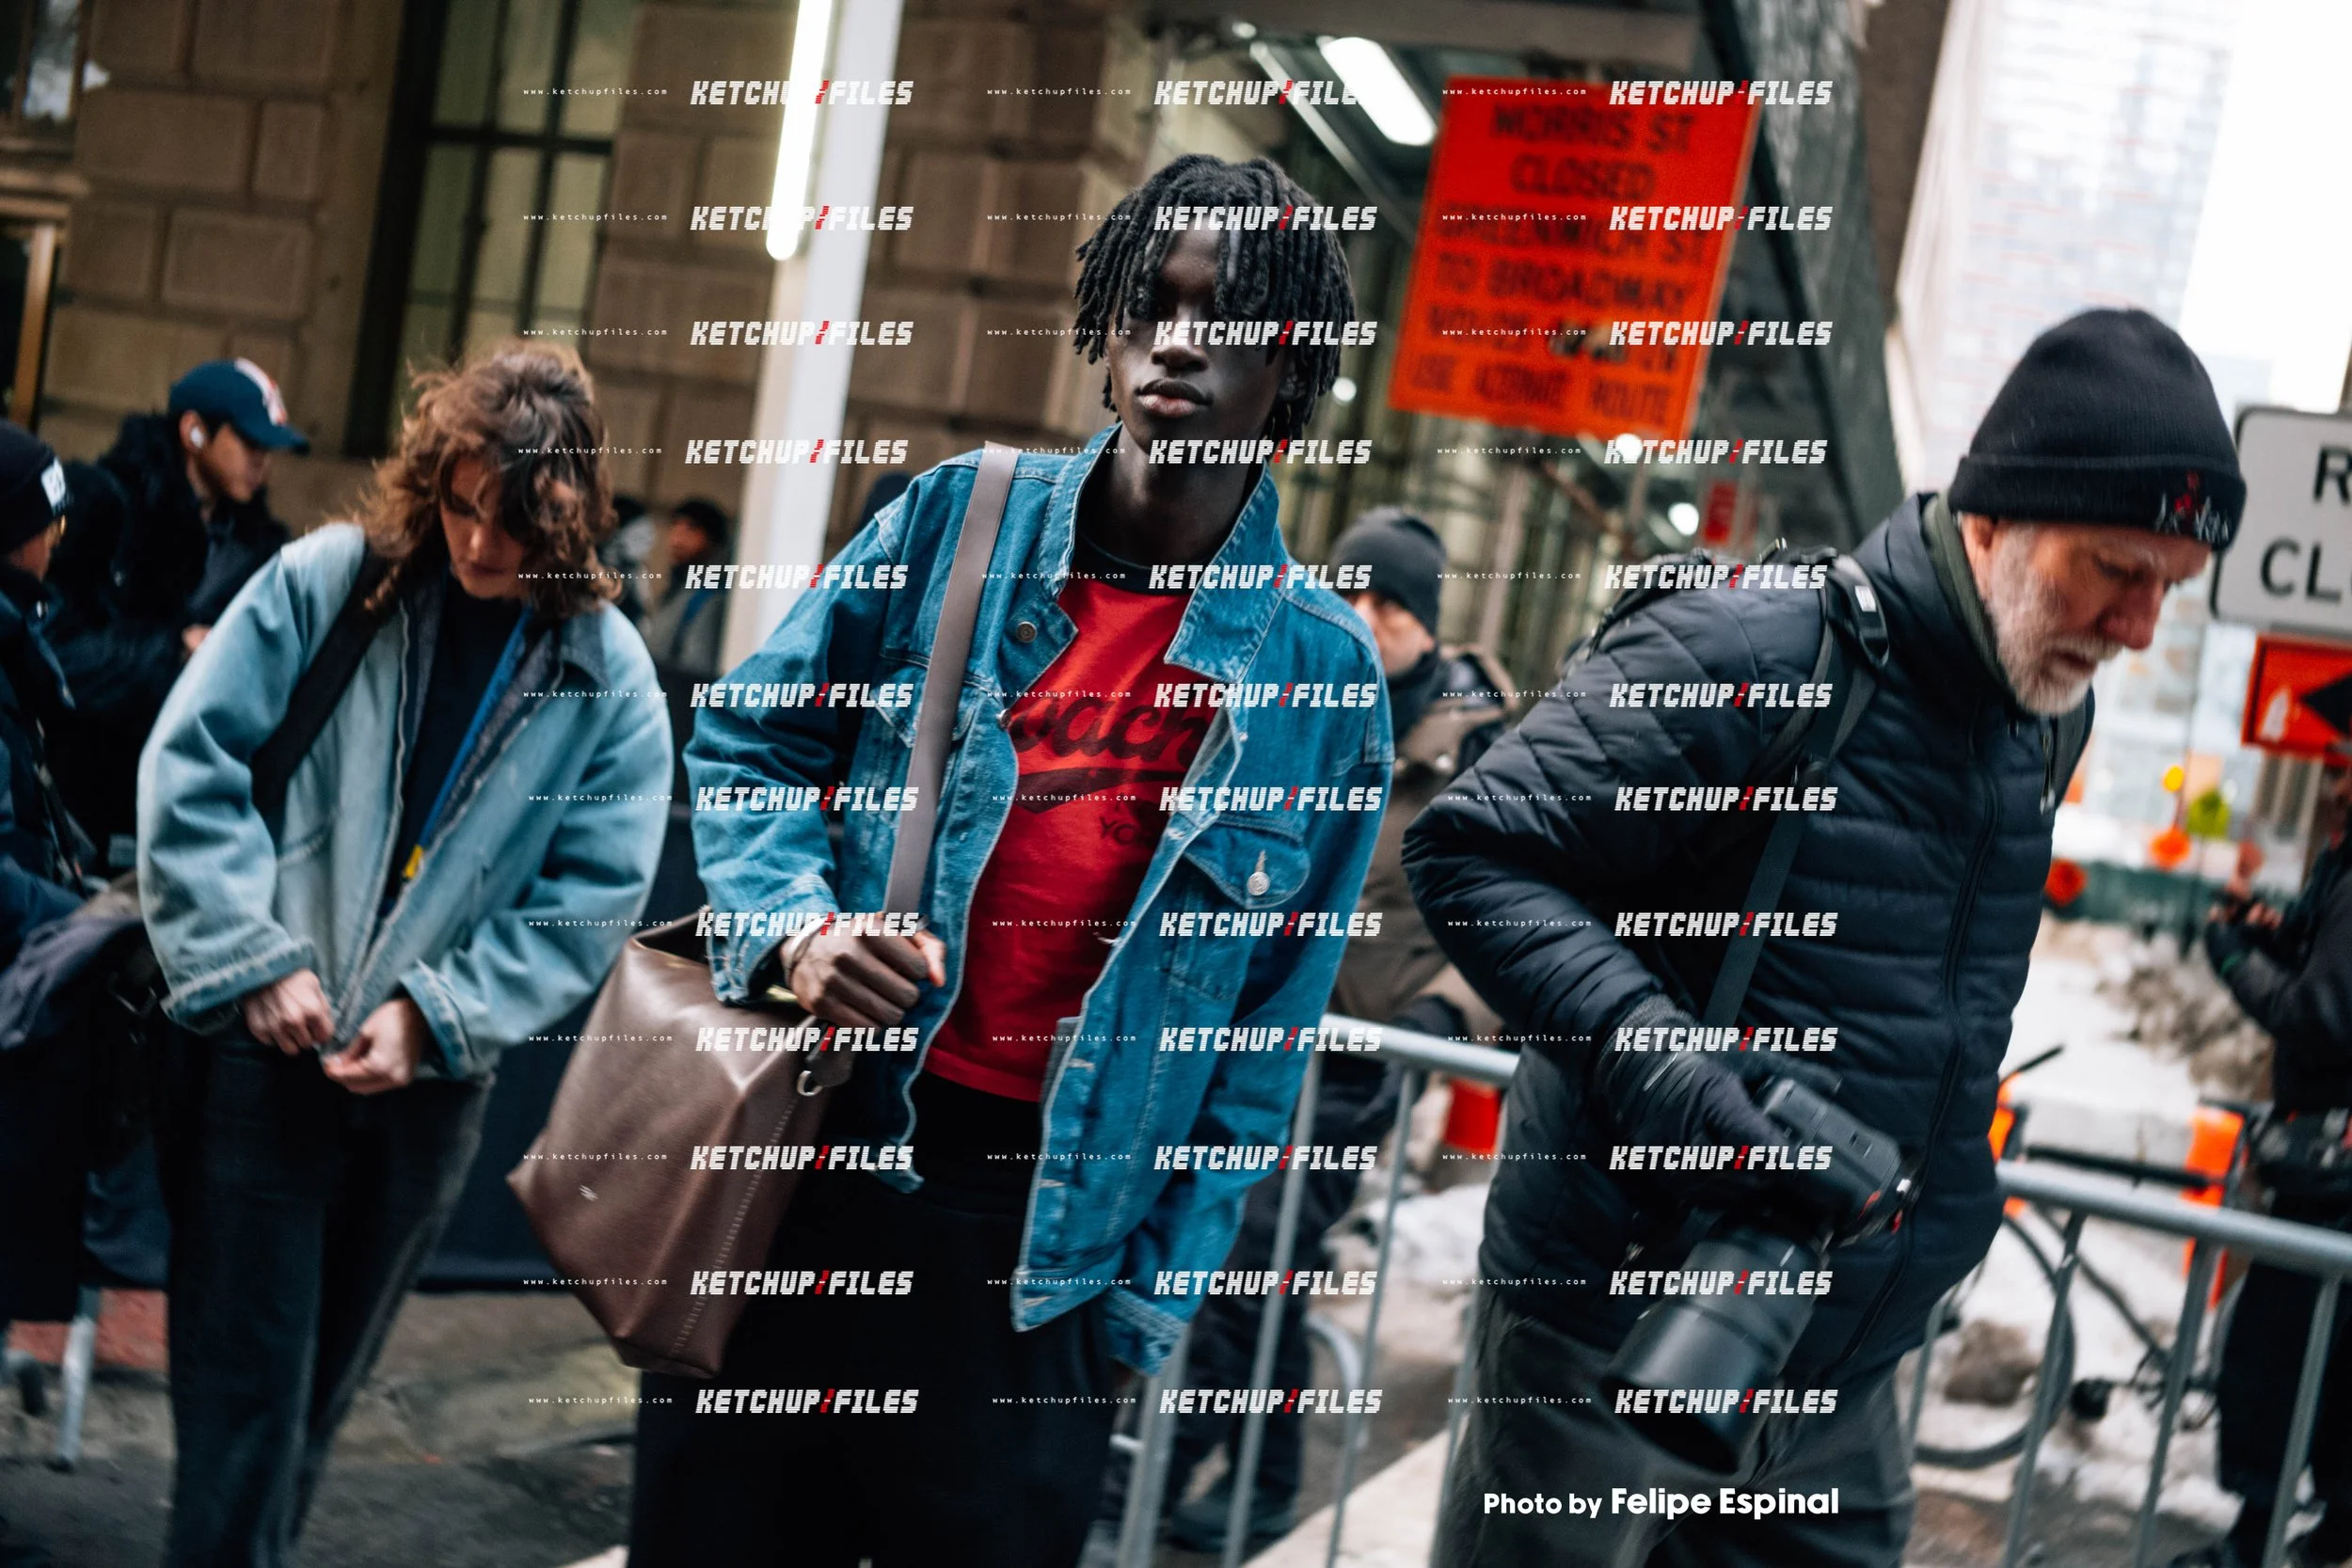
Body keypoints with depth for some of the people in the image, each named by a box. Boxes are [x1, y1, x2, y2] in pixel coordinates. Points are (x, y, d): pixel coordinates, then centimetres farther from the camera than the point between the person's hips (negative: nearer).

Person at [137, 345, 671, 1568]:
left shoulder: (608, 681, -2)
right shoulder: (321, 585, -5)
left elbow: (589, 899, -3)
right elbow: (190, 768, -5)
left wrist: (433, 1012, -12)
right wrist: (258, 959, -13)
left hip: (430, 1074, 2)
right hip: (262, 1045, -2)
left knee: (321, 1378, 16)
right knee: (243, 1376, -1)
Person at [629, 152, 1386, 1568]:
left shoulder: (1323, 668, -2)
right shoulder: (959, 519, -1)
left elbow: (1273, 1016, 1)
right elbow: (750, 744, 6)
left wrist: (1159, 1285, 0)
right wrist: (799, 924, -13)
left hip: (1051, 1227, -1)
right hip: (814, 1140, 1)